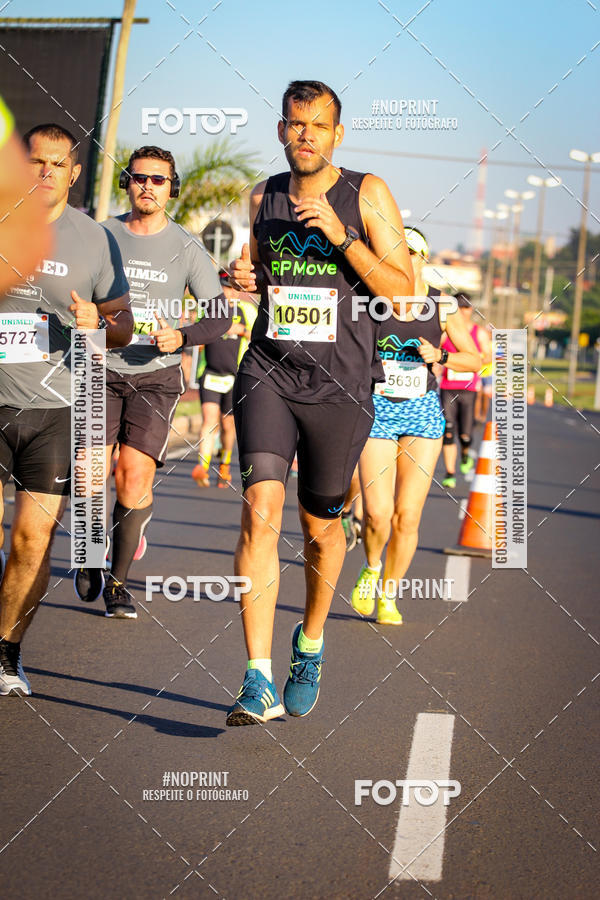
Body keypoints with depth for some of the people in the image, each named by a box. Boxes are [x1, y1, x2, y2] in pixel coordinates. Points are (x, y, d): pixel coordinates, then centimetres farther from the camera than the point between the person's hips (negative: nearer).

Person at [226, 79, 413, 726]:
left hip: (340, 384, -2)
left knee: (320, 527, 11)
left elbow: (403, 293, -7)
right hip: (268, 373, 2)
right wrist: (242, 278, 3)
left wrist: (342, 236, -17)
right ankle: (259, 685, -18)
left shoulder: (366, 195, -1)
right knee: (261, 511, -16)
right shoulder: (263, 199, 11)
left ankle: (310, 643, 40)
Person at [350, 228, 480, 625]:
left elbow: (473, 358, 9)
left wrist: (438, 356, -8)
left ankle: (388, 595, 17)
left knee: (407, 517, -4)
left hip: (423, 413, 1)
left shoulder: (443, 306, 4)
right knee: (378, 514, -12)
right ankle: (372, 568, 22)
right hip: (377, 410, -1)